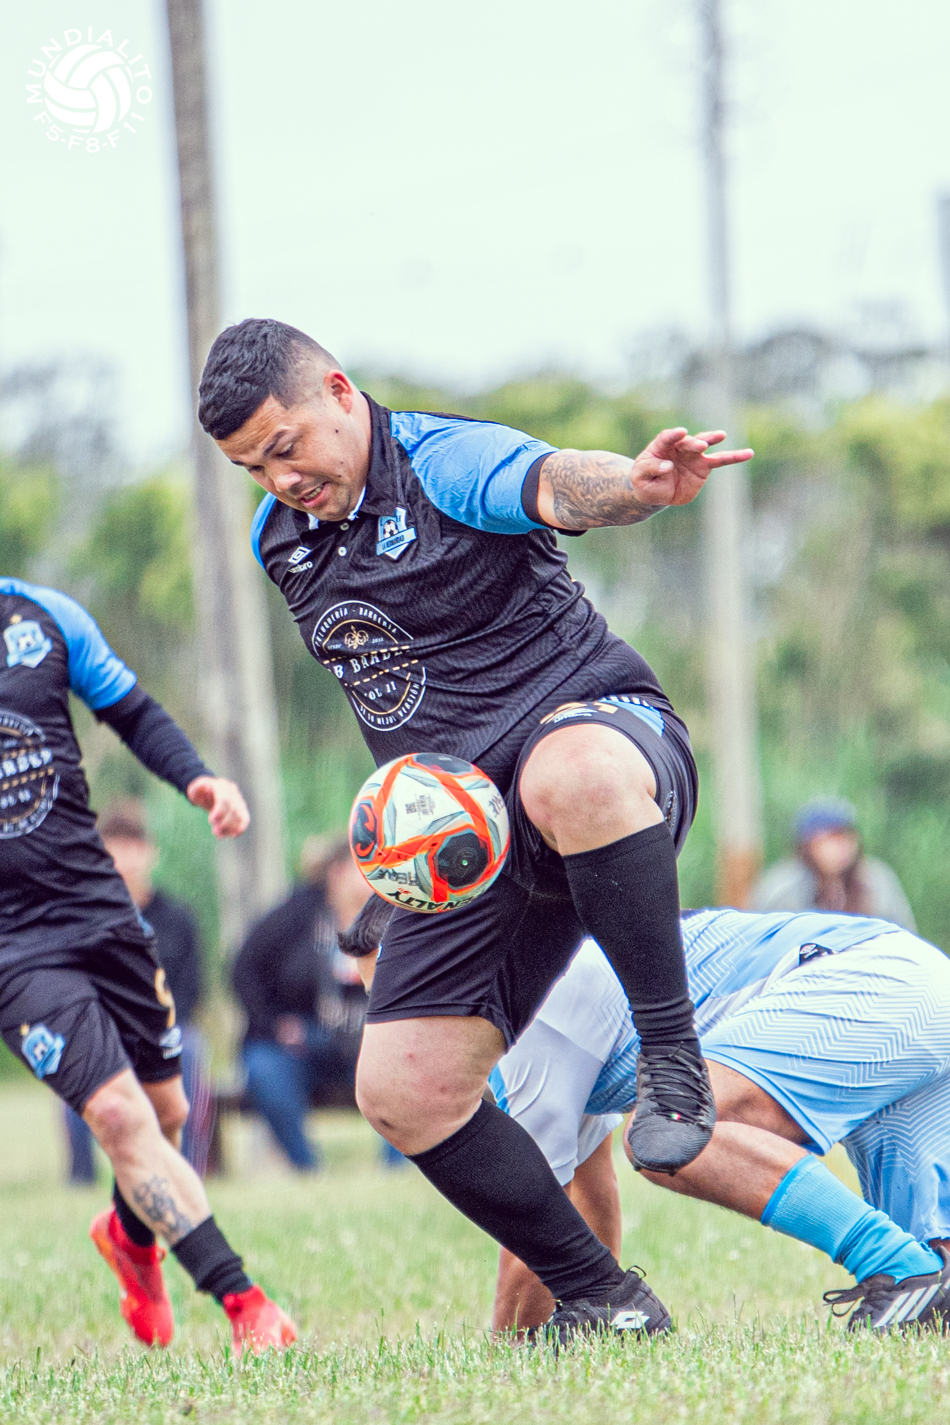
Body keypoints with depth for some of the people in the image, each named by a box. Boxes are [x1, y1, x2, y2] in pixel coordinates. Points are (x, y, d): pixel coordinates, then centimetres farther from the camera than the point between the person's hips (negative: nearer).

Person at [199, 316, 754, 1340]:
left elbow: (558, 485, -34)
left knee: (569, 778, -46)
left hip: (594, 725, -7)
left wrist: (636, 485, -57)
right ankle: (597, 1296, 4)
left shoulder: (448, 461, -11)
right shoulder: (280, 540, 13)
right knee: (404, 1090, -7)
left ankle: (672, 1051, -31)